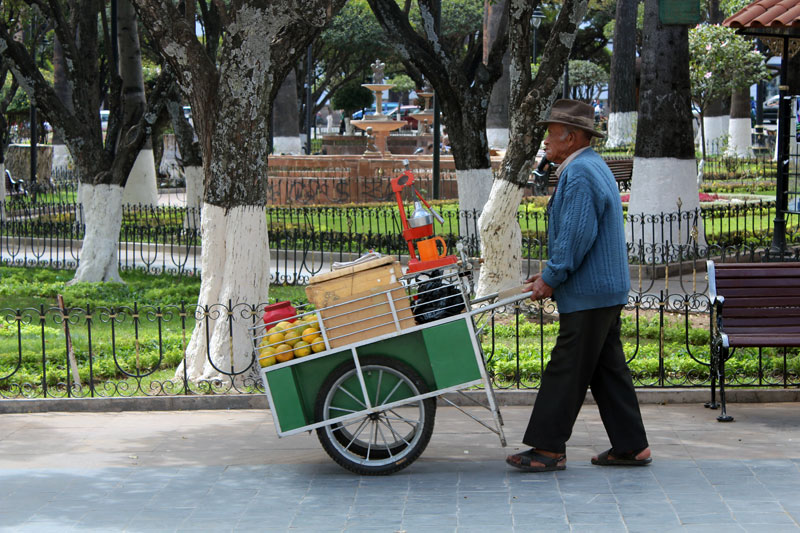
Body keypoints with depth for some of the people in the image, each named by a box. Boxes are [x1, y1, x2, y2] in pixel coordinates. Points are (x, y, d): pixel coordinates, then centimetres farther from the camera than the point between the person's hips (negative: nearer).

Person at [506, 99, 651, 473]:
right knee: (607, 368, 12)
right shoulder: (590, 166, 18)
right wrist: (550, 275, 16)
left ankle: (548, 448, 0)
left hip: (588, 293, -11)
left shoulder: (580, 174, -17)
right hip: (606, 288, 11)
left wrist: (551, 278, -13)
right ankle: (631, 446, 15)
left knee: (567, 369, -5)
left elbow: (577, 236, -22)